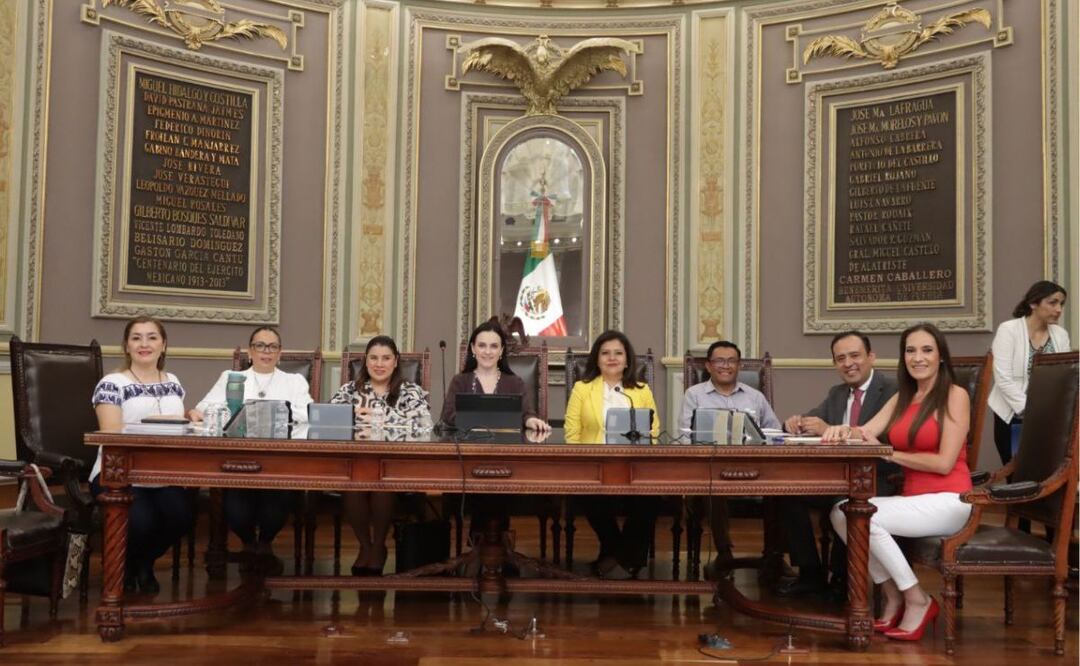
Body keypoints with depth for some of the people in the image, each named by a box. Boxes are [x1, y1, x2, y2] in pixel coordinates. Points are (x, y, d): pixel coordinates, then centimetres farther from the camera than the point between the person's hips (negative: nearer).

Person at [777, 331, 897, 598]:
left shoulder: (893, 391, -7)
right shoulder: (836, 394, 17)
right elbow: (811, 421, 11)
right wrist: (795, 422, -15)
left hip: (878, 481, -7)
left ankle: (841, 577, -10)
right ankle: (810, 574, -2)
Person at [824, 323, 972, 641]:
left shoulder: (955, 396, -4)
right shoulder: (901, 398, 15)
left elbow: (945, 463, -13)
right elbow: (865, 433, 0)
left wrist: (890, 454, -10)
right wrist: (843, 431, -22)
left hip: (947, 502, -7)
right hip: (911, 500, 7)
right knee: (840, 513, -16)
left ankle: (917, 600, -8)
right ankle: (892, 596, -2)